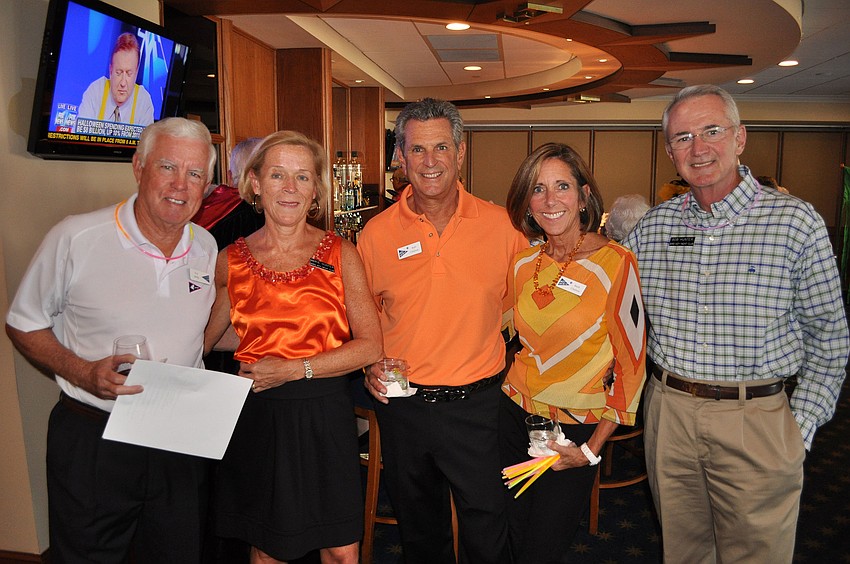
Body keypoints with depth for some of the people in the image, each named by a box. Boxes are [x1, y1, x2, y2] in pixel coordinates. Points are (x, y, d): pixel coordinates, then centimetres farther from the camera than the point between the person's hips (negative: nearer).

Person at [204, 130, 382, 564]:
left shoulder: (340, 255, -3)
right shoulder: (231, 260, 1)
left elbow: (370, 346, -7)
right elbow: (203, 339, 16)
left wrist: (294, 369, -14)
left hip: (324, 413, -1)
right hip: (256, 417, 1)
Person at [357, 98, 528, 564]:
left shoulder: (500, 225, -6)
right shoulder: (376, 233, -3)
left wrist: (481, 333, -4)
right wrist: (369, 367, -5)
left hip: (476, 403, -1)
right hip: (401, 405, 2)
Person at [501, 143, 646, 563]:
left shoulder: (616, 263, -15)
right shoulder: (523, 262, 0)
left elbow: (632, 366, -11)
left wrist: (593, 448, -12)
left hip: (576, 430, -4)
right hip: (514, 415, 4)